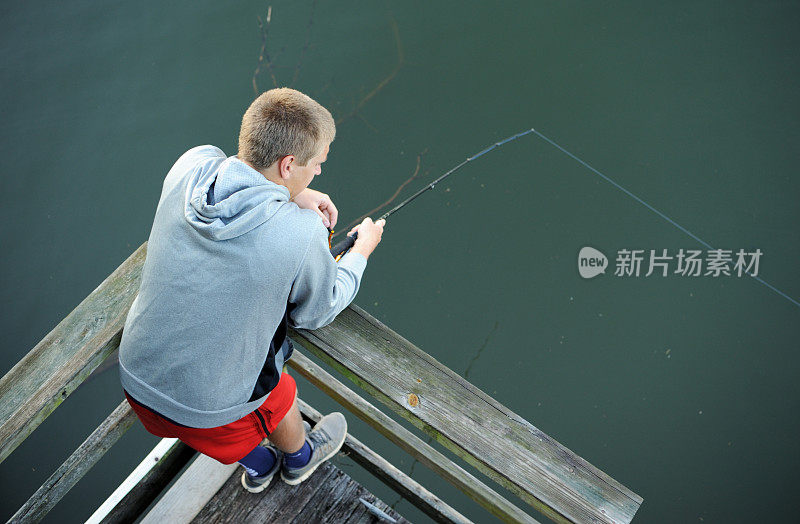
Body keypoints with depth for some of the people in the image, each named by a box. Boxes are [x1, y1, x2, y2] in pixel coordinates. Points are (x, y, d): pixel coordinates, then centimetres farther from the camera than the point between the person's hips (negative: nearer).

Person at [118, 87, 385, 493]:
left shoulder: (191, 165, -15)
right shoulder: (303, 236, -29)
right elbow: (316, 313, -8)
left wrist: (293, 196, 2)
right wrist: (361, 251, 7)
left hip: (136, 378, 5)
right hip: (206, 409, -4)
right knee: (278, 398, 29)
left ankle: (257, 467, 64)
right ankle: (299, 459, 61)